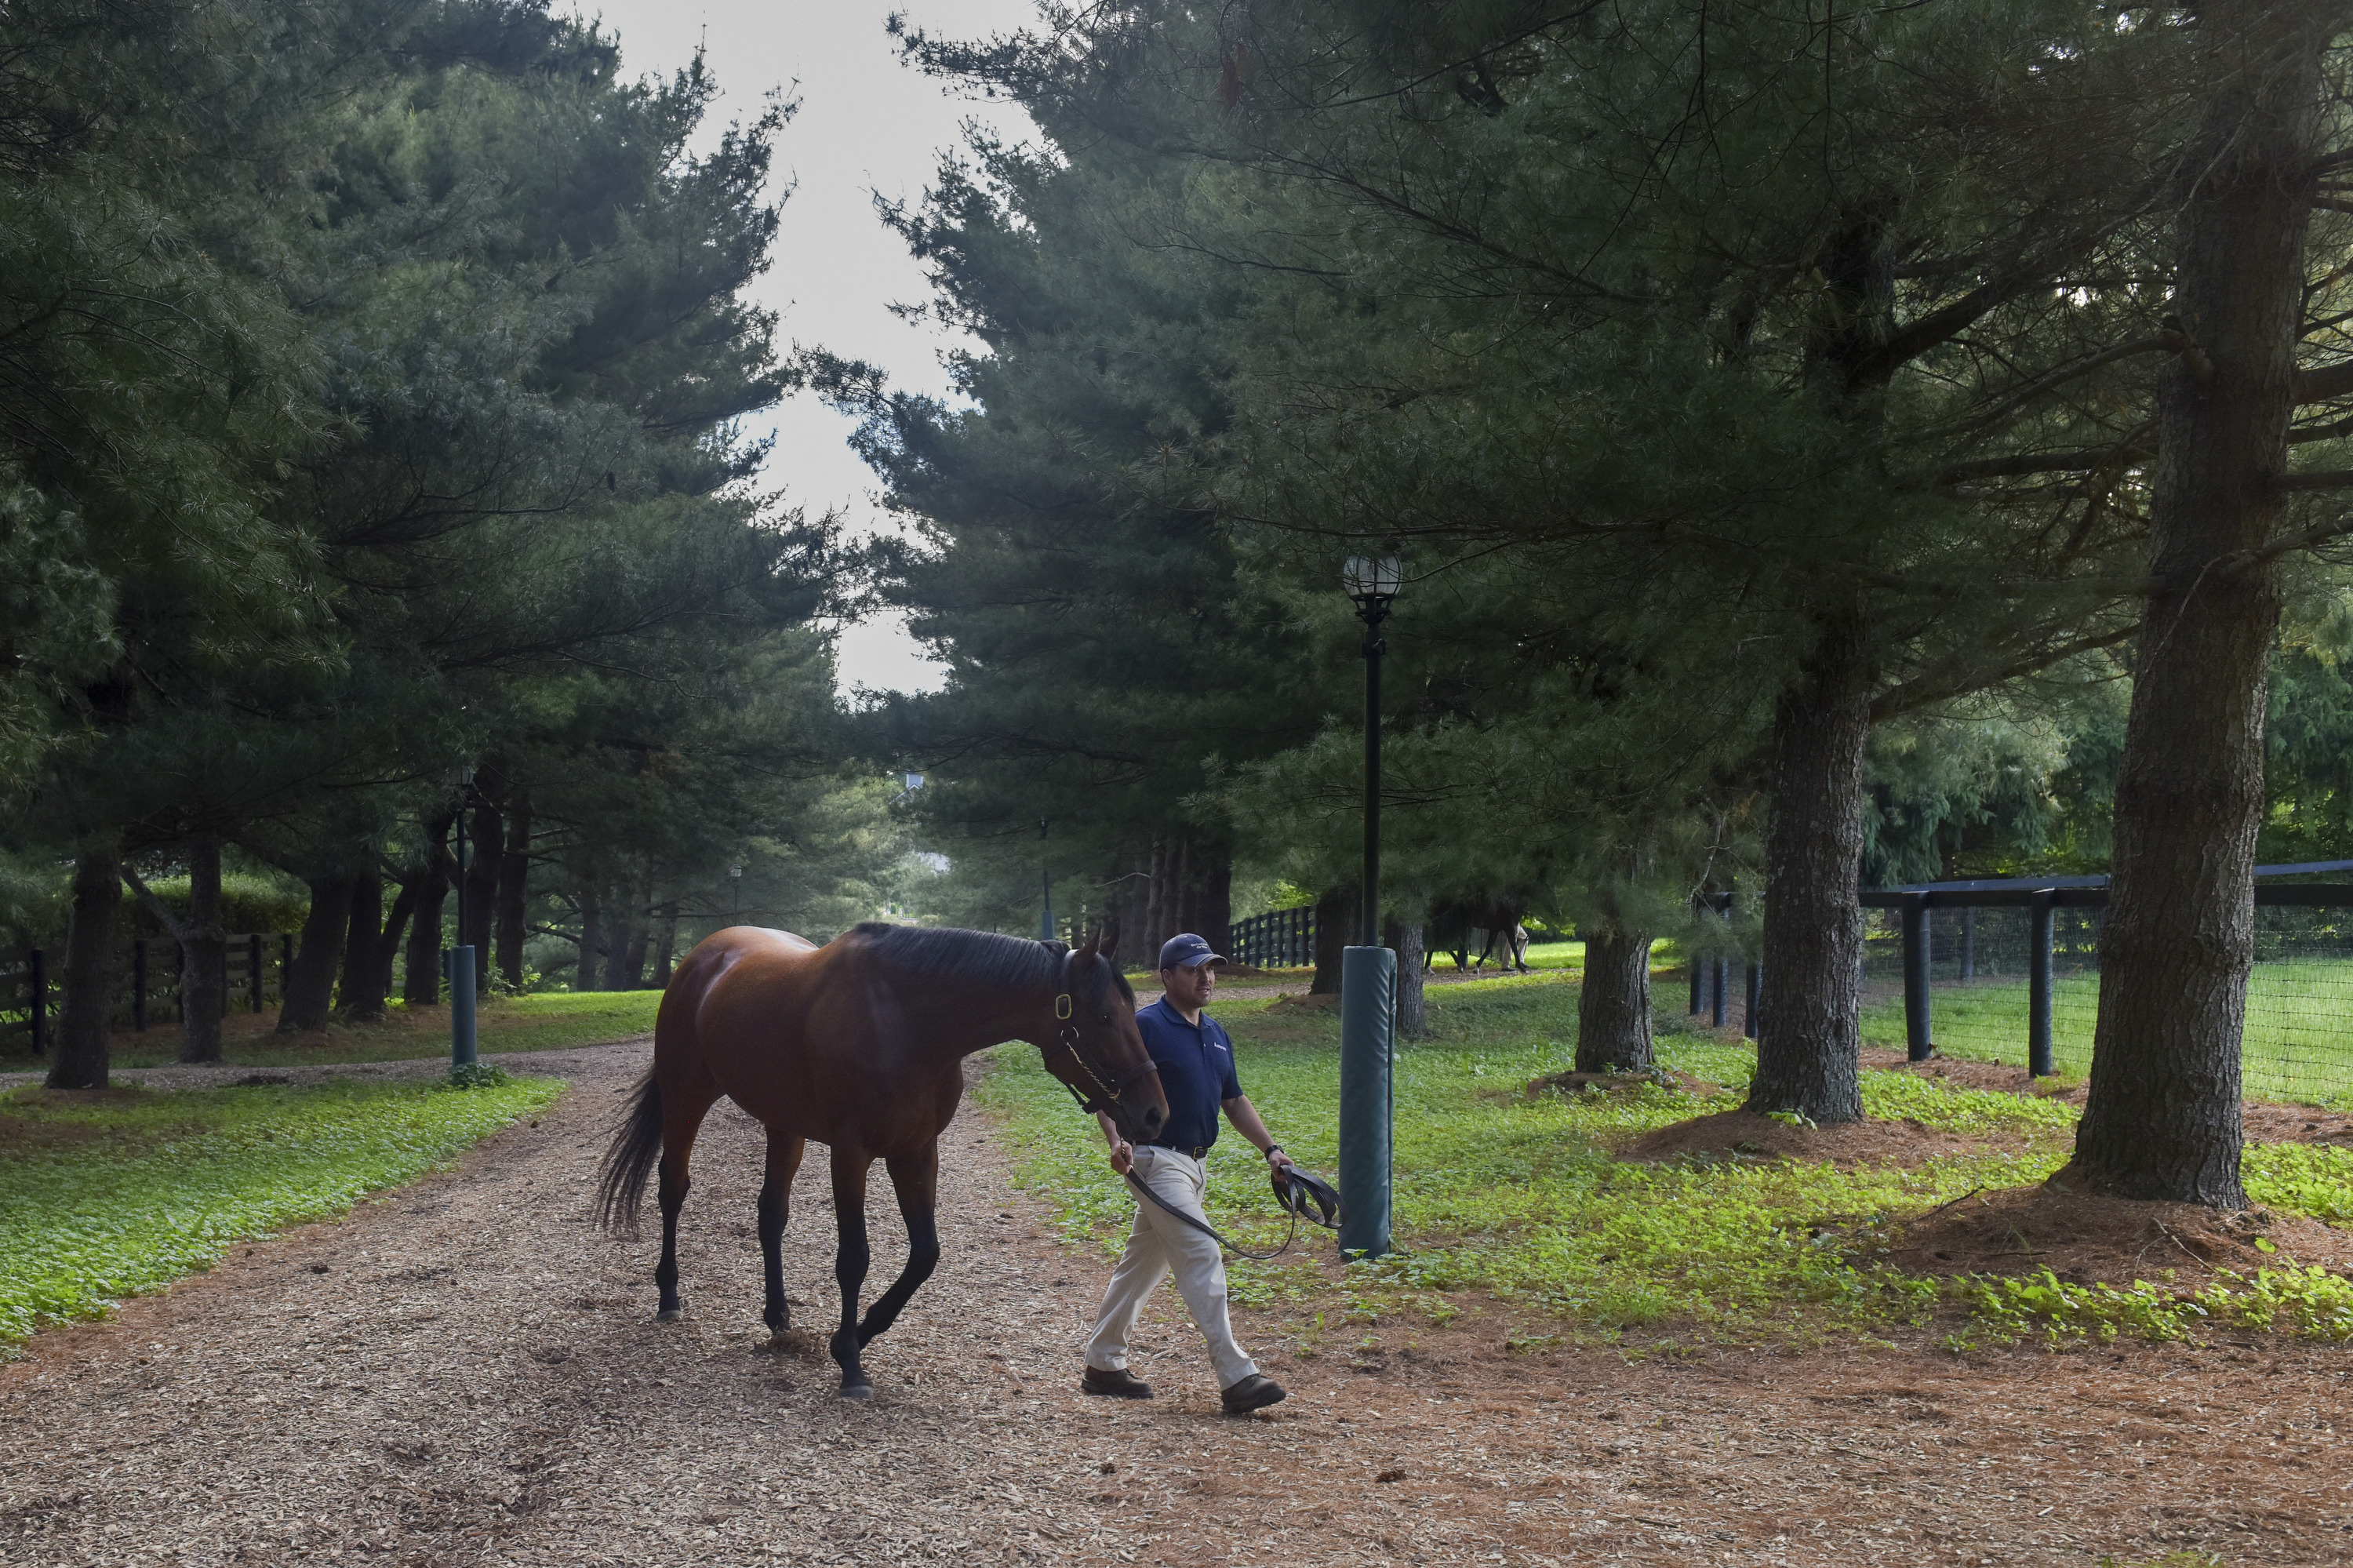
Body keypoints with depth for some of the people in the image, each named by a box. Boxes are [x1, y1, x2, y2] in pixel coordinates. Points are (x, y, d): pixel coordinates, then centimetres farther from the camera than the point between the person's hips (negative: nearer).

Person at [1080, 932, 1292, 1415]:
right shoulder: (1145, 1026, -10)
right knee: (1202, 1258, -14)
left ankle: (1103, 1365, 25)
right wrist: (1116, 1141, -31)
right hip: (1156, 1159, -9)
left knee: (1143, 1263, 15)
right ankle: (1236, 1378, -14)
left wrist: (1270, 1148, 9)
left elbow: (1234, 1100, 20)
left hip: (1193, 1164, 9)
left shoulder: (1215, 1034, 15)